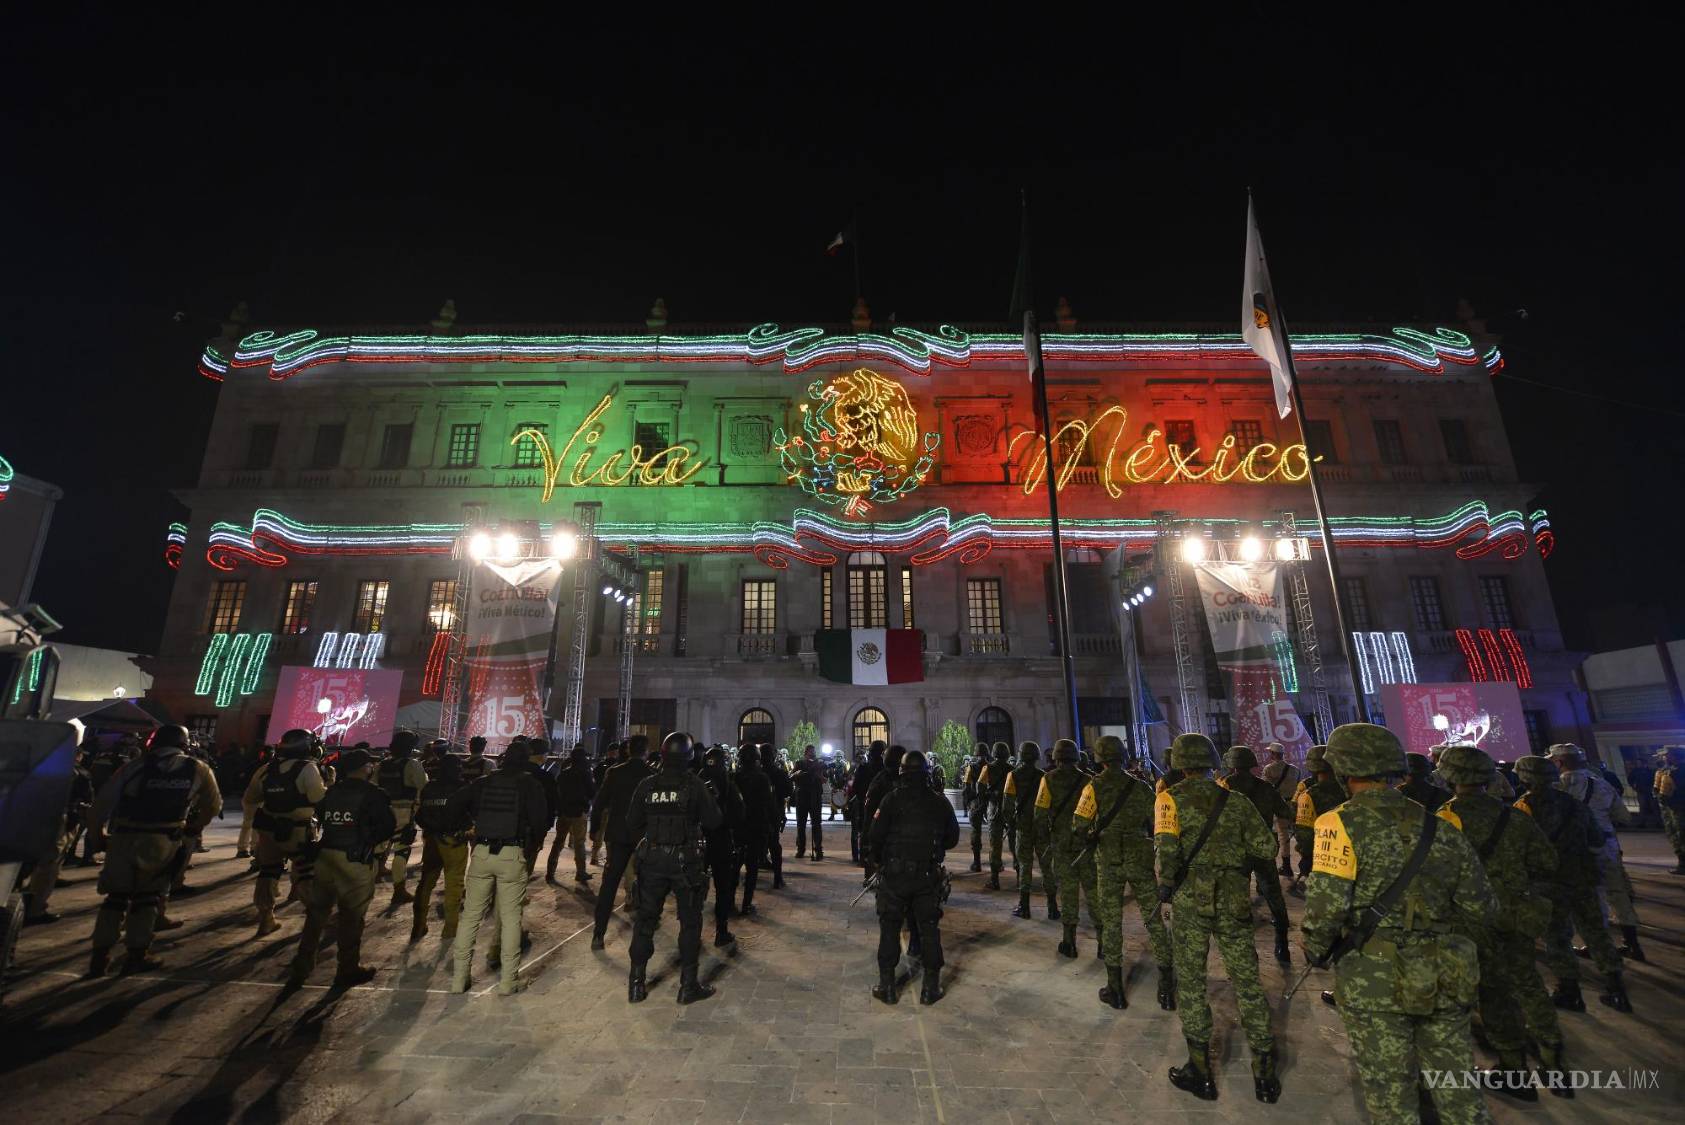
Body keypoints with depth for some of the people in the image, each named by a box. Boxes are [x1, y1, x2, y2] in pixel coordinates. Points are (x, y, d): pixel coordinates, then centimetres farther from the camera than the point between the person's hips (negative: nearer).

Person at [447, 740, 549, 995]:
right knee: (511, 917, 5)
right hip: (513, 854, -2)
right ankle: (508, 980, 10)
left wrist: (471, 823, 18)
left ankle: (460, 977, 19)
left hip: (481, 852, 3)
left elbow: (452, 807, 2)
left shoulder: (483, 782, 7)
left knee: (471, 914, 14)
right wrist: (533, 844, 9)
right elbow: (539, 818, -8)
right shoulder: (529, 784, -1)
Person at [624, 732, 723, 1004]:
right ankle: (688, 985, 14)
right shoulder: (695, 785, -13)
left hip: (652, 859, 3)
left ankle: (636, 983, 21)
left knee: (645, 919, 15)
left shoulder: (647, 785, -4)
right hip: (686, 861, -3)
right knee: (690, 921, 9)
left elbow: (632, 822, 4)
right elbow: (714, 820, -10)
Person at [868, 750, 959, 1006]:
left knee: (890, 927, 10)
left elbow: (875, 836, -11)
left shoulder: (893, 799, -10)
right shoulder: (940, 802, 0)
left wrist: (878, 861, 8)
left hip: (894, 874, -2)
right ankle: (930, 986, 18)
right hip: (929, 876, 2)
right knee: (929, 927, 13)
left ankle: (886, 984, 16)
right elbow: (953, 838, 10)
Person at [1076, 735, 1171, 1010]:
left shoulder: (1095, 787, -7)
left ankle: (1115, 989, 14)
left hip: (1108, 861, -2)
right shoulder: (1141, 787, 1)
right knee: (1154, 920, 11)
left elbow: (1079, 825, -11)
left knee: (1111, 923, 8)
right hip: (1141, 860, 2)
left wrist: (1089, 838, 9)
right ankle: (1167, 987, 13)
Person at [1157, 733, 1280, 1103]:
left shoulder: (1171, 798, -8)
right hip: (1234, 899, 3)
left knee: (1190, 981, 11)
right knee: (1246, 981, 15)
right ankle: (1264, 1072, 23)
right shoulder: (1234, 798, 2)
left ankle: (1201, 1072, 19)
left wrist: (1164, 887, -5)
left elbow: (1166, 851, -20)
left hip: (1191, 898, -3)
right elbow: (1267, 847, 2)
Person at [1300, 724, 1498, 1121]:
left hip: (1375, 983, -5)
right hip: (1444, 981, 5)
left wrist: (1315, 951, -2)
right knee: (1457, 1089, 21)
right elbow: (1482, 911, 6)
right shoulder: (1442, 828, 0)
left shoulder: (1342, 823, -16)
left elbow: (1325, 907, -21)